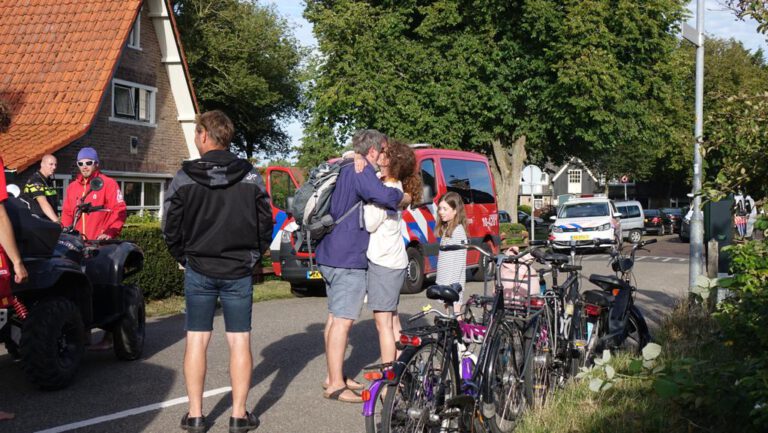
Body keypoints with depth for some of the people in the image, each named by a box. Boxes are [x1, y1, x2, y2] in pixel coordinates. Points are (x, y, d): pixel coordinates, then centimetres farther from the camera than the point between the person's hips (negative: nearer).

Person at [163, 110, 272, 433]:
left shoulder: (184, 178, -6)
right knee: (239, 341, 5)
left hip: (198, 271, -1)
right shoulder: (251, 177, -2)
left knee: (197, 340, 7)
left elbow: (171, 228, -1)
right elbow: (265, 224, 3)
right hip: (239, 272, 1)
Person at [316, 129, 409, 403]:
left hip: (330, 255, 10)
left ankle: (334, 376, 26)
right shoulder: (361, 171, -15)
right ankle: (335, 385, -6)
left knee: (335, 317, 17)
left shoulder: (343, 170, 16)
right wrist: (405, 198, -13)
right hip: (348, 258, -10)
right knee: (342, 321, -8)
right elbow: (382, 195, -32)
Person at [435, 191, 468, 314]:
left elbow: (459, 261, -17)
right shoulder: (446, 229, 16)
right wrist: (440, 281, 17)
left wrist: (454, 284, -21)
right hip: (445, 283, 9)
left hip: (454, 283, -9)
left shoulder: (458, 231, -13)